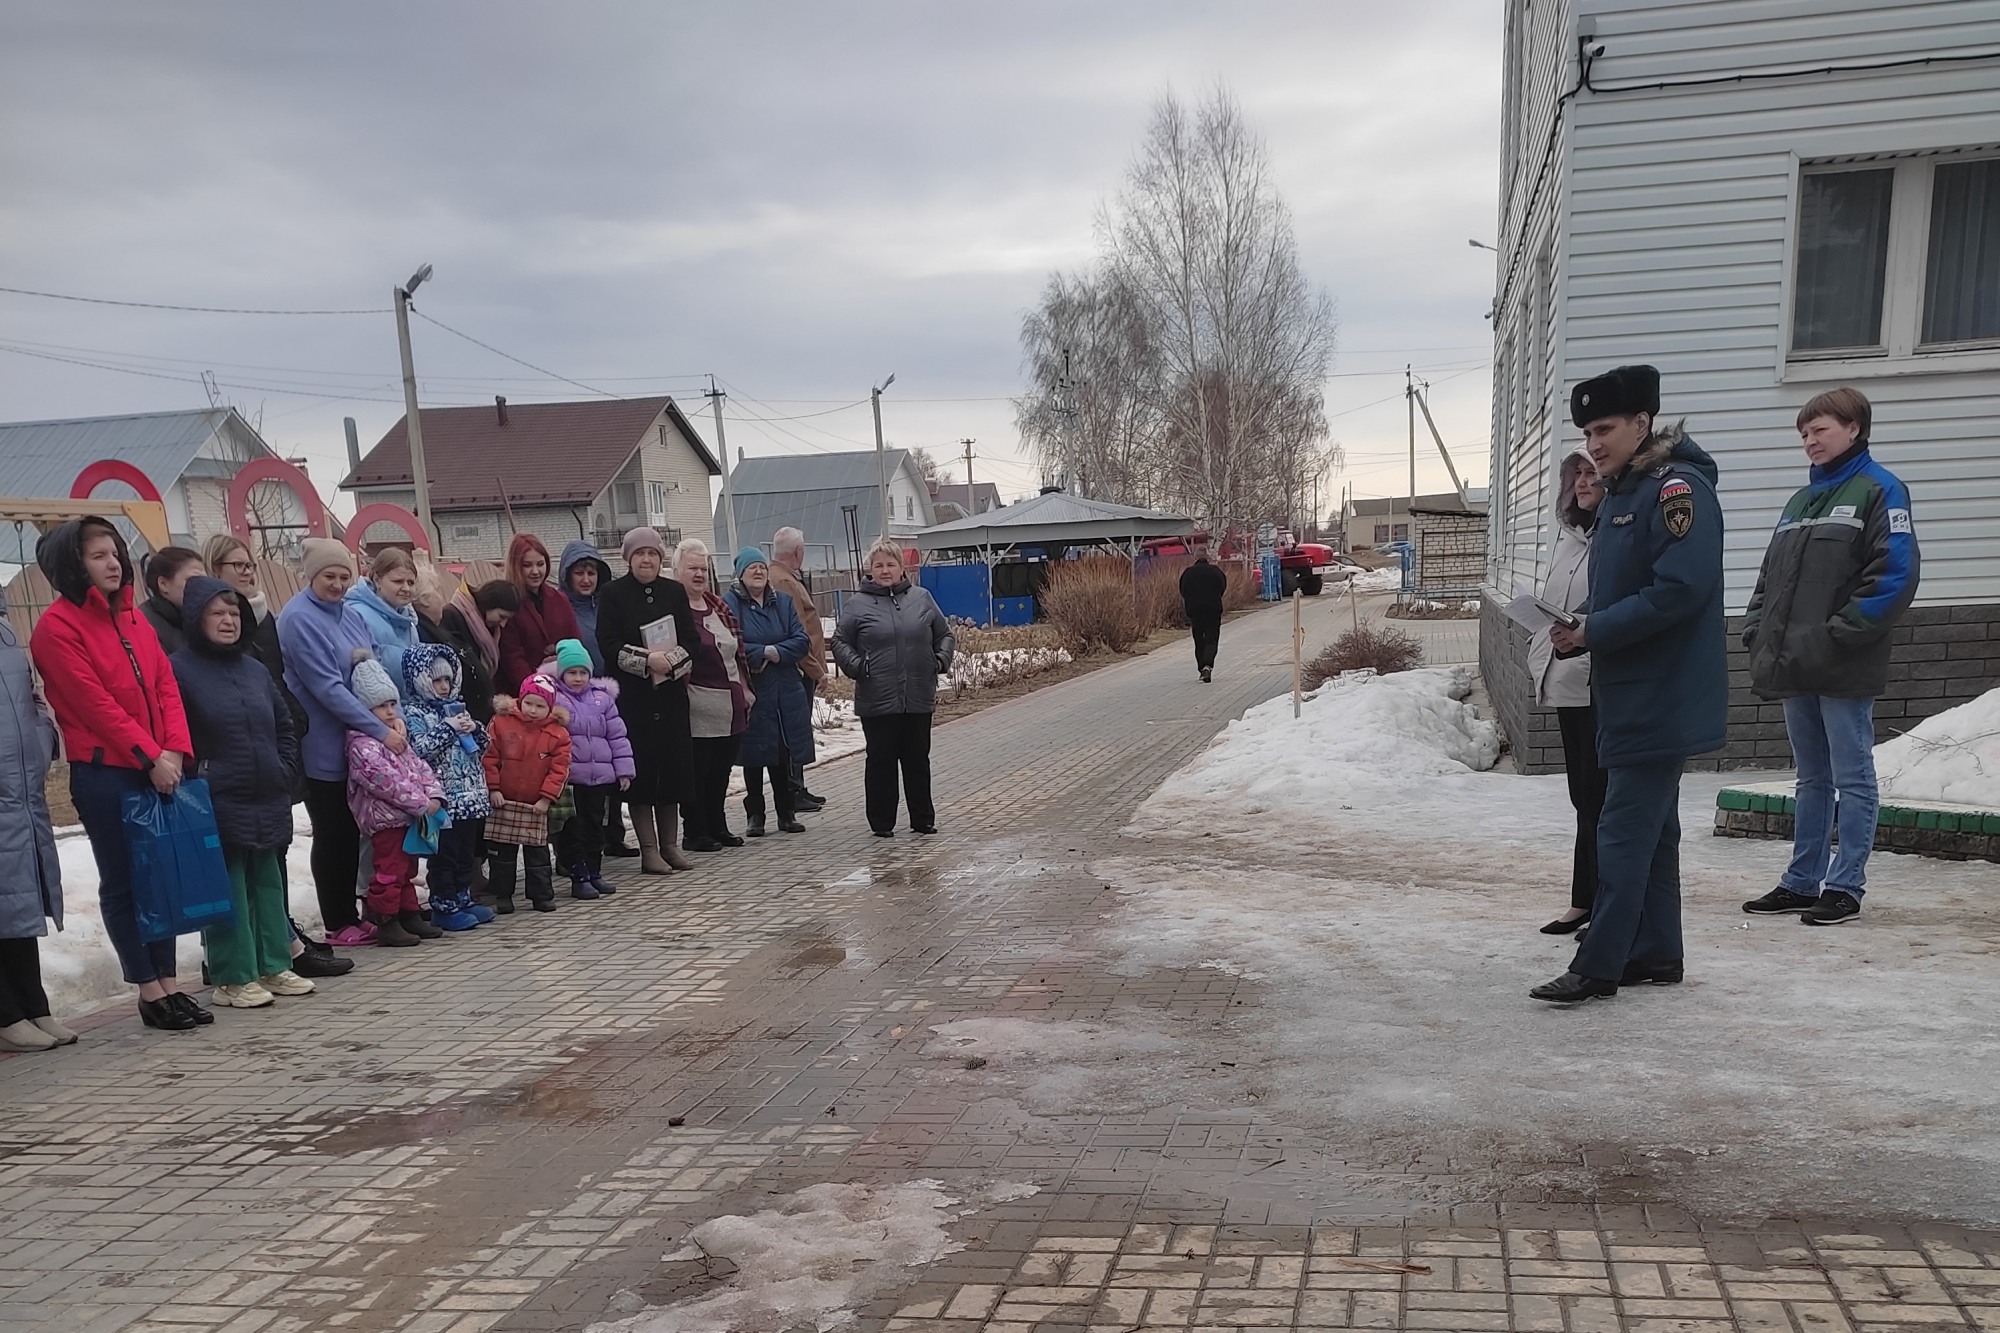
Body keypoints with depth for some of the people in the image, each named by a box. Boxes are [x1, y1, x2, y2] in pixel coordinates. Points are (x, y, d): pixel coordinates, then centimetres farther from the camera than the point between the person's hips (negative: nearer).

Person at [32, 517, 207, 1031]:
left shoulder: (133, 617, 13)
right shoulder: (58, 626, -8)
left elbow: (166, 685, 6)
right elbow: (95, 703, -14)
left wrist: (174, 749, -8)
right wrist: (151, 756, -17)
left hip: (158, 769, 6)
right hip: (103, 772, -6)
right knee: (123, 880, 3)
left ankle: (169, 983, 18)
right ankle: (149, 992, 11)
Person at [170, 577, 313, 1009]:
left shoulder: (254, 668, 13)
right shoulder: (180, 669, -6)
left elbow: (284, 725, 19)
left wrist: (286, 771, 9)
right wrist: (194, 780, -13)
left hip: (268, 801, 6)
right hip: (218, 803, -6)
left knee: (269, 883, 12)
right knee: (228, 889, -2)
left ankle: (274, 966, 22)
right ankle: (233, 978, 7)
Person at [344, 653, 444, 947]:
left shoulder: (397, 736, 15)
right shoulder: (362, 745, -17)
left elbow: (419, 766, 13)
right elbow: (387, 780, -24)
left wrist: (433, 794, -4)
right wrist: (421, 803, -22)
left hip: (408, 816, 10)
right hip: (385, 818, -10)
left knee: (407, 868, 17)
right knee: (390, 870, -6)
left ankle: (410, 915, 27)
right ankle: (387, 923, 1)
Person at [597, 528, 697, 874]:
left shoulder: (675, 592, 11)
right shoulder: (614, 595, 0)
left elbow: (690, 639, 6)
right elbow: (609, 646, -8)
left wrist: (672, 661, -12)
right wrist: (648, 660, -18)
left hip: (671, 694, 4)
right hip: (632, 697, -3)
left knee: (673, 766, 5)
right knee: (639, 769, -4)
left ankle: (669, 845, 15)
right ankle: (648, 849, 3)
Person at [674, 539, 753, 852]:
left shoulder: (719, 606, 16)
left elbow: (738, 649, 20)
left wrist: (744, 688, 17)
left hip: (731, 705, 8)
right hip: (698, 706, -8)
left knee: (721, 770, 14)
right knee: (697, 770, -1)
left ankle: (718, 827, 24)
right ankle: (696, 833, 8)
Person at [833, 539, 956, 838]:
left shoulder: (921, 598, 9)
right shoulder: (857, 605, 1)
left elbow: (944, 634, 17)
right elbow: (840, 642, 4)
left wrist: (941, 659, 1)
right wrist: (856, 666, -11)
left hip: (919, 698, 2)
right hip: (877, 700, -2)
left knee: (918, 759, 11)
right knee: (881, 760, 4)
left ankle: (923, 819, 22)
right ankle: (882, 822, 14)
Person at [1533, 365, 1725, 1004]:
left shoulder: (1677, 489, -15)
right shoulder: (1619, 495, 15)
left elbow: (1681, 589, -26)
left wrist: (1594, 631, -19)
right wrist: (1577, 632, 3)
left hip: (1662, 699, -10)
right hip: (1629, 693, 10)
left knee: (1625, 829, -7)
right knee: (1650, 826, 15)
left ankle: (1599, 964, -2)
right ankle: (1654, 952, 25)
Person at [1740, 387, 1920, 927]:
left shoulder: (1878, 490, -4)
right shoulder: (1802, 499, 19)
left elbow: (1895, 576, -14)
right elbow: (1771, 575, 20)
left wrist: (1839, 634, -18)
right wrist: (1758, 631, 7)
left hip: (1845, 670, -7)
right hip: (1793, 668, 8)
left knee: (1852, 779, 1)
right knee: (1812, 779, 14)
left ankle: (1845, 886, 7)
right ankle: (1802, 882, 20)